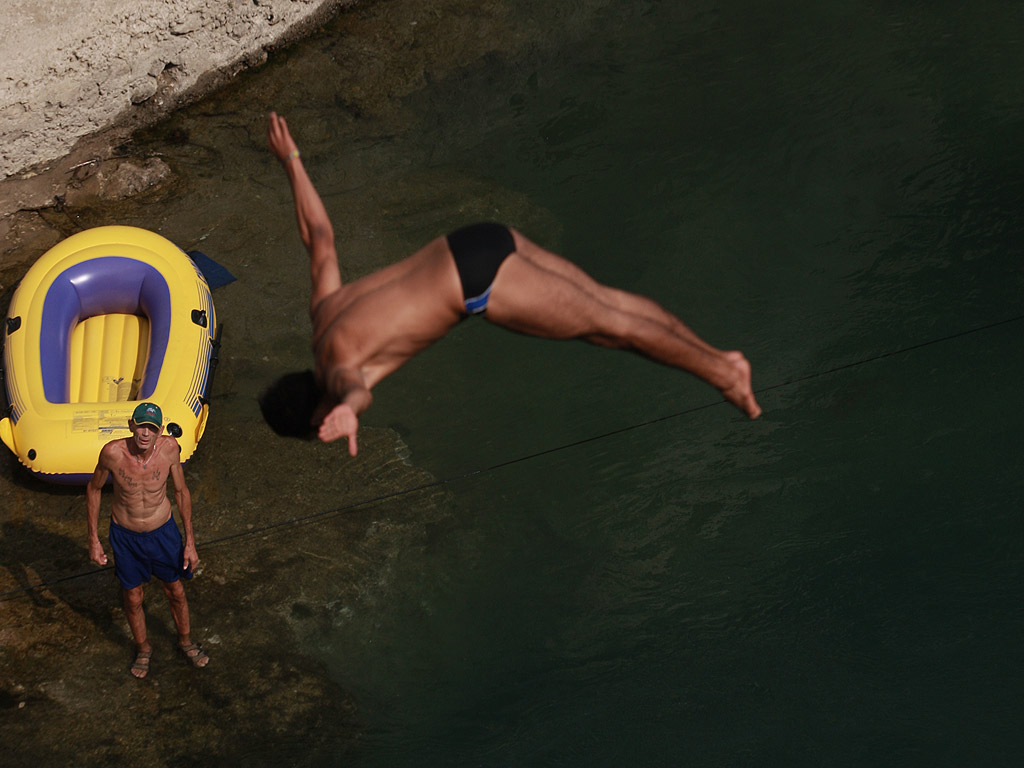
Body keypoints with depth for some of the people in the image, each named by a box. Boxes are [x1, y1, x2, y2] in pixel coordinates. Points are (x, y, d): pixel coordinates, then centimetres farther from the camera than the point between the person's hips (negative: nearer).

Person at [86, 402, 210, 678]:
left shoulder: (169, 447, -23)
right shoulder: (113, 452, -27)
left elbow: (181, 491, -7)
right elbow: (93, 489, -7)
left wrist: (190, 541, -3)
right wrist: (94, 540, -4)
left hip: (163, 531, 1)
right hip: (125, 535, -1)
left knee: (176, 592, 19)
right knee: (133, 598, 17)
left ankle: (185, 641, 47)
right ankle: (143, 648, 45)